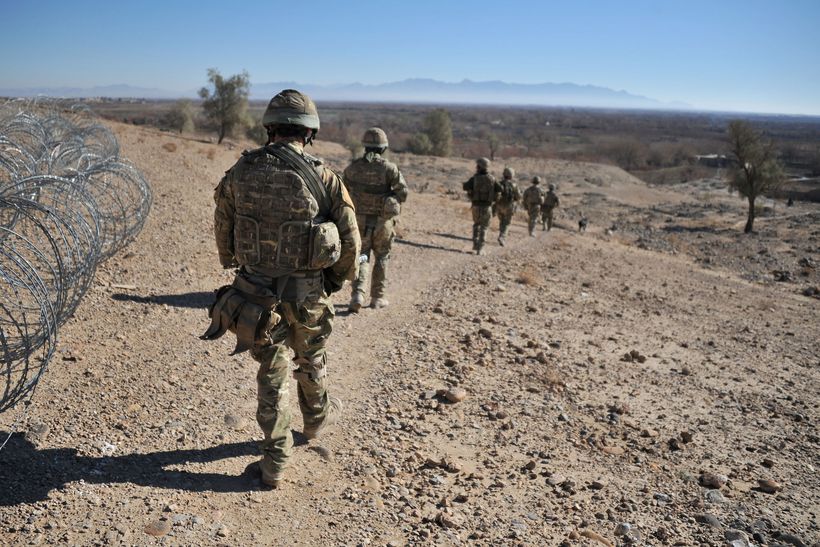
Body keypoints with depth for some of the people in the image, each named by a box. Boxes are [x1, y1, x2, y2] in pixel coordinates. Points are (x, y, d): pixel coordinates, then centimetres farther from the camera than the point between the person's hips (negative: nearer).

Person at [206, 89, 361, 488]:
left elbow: (223, 231, 7)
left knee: (273, 371, 14)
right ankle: (317, 416, 50)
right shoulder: (324, 178, -13)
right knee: (311, 360, 24)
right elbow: (350, 241, -9)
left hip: (256, 291, 2)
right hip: (307, 293, -1)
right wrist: (339, 277, 11)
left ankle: (275, 459, 20)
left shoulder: (240, 172, -5)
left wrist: (234, 263, 27)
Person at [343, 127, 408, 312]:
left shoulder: (352, 168, -1)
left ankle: (358, 294, -9)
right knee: (381, 258, 14)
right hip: (383, 221, -2)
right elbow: (403, 192, -15)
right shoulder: (389, 168, -10)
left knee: (361, 257, 10)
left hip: (360, 221, 2)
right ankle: (377, 297, 20)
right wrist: (389, 199, 4)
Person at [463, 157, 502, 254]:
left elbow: (465, 187, -14)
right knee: (483, 227, 8)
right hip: (487, 206, 0)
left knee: (476, 224, 24)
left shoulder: (474, 178, -6)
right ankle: (480, 248, 1)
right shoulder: (492, 179, -1)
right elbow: (499, 190, -4)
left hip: (476, 205, 0)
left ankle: (475, 243, 15)